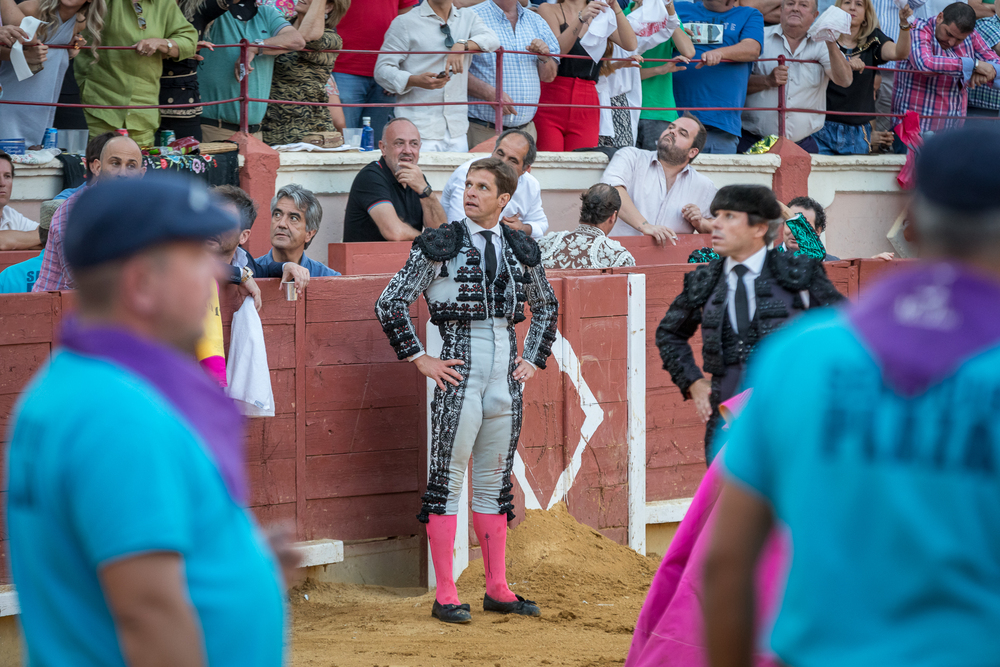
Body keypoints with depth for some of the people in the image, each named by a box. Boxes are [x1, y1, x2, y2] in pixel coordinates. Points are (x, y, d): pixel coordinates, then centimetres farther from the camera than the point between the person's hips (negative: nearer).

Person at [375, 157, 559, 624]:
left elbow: (546, 306, 26)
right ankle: (445, 595, -2)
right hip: (460, 371, -5)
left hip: (506, 376, 5)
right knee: (447, 480, -4)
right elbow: (389, 304, -5)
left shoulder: (521, 249, 9)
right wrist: (420, 359, -7)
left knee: (495, 481, 11)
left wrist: (534, 358, 15)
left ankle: (497, 589, 17)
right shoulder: (441, 245, -4)